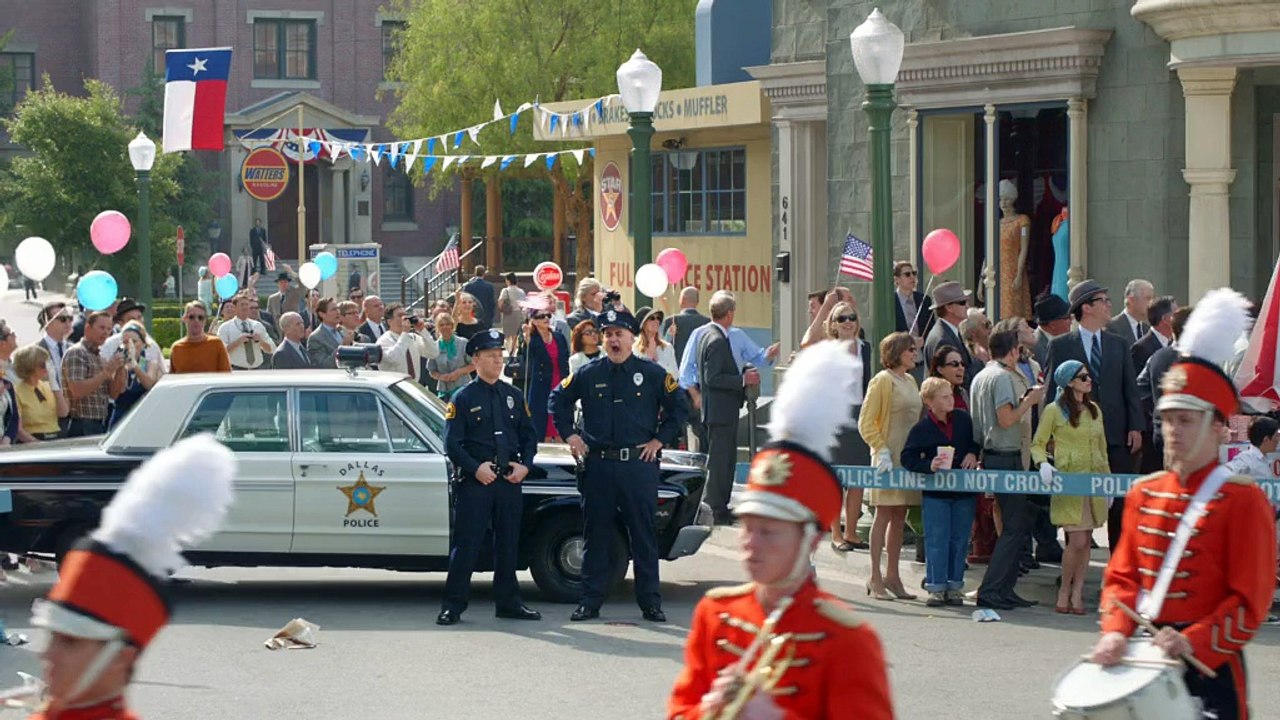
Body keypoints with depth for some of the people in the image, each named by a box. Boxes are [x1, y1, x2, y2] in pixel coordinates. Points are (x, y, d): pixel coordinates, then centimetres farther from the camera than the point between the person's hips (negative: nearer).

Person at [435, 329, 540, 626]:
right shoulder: (463, 398, -2)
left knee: (508, 543, 10)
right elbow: (452, 442, -7)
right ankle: (453, 606, 0)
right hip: (473, 482, -5)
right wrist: (476, 468, -17)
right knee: (466, 545, -4)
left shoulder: (513, 396, 13)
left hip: (509, 480, 5)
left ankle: (509, 602, 19)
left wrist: (524, 465, -1)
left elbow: (529, 434, 15)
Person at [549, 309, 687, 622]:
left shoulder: (652, 374, 3)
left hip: (640, 465, -1)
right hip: (598, 465, 1)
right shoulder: (588, 374, 7)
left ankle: (650, 602, 8)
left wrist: (659, 440, 2)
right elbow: (557, 400, 18)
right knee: (596, 535, 5)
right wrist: (570, 435, 9)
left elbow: (679, 408, 9)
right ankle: (591, 600, 11)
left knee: (644, 536, 2)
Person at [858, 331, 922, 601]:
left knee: (899, 517, 8)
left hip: (909, 457, 8)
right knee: (884, 515, -7)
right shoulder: (882, 381, -7)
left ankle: (892, 576, 13)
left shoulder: (910, 381, 16)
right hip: (889, 457, -8)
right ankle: (875, 579, -4)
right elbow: (866, 422, -11)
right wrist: (882, 450, -18)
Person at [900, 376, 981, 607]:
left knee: (959, 540, 7)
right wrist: (929, 465, -21)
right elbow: (907, 458, -7)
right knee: (936, 540, -3)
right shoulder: (922, 429, -7)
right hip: (935, 493, -3)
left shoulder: (963, 419, 4)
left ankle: (954, 586, 16)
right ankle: (936, 587, 4)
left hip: (965, 490, 3)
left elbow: (976, 439, 20)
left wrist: (973, 453, 1)